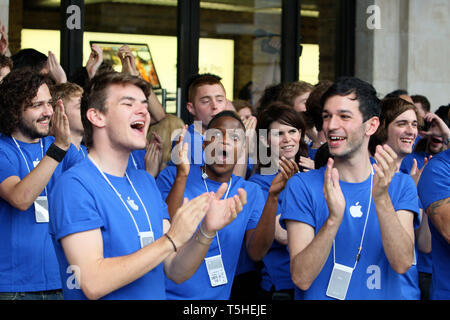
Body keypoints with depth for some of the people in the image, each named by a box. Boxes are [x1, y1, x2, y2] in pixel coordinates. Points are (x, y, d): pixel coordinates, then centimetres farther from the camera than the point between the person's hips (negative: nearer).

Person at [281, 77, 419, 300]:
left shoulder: (400, 185, 4)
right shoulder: (301, 186, -1)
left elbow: (402, 264, -10)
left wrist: (382, 199, -21)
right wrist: (333, 219, -23)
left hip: (383, 296, 1)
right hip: (317, 298, -1)